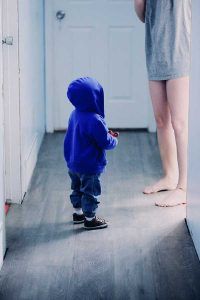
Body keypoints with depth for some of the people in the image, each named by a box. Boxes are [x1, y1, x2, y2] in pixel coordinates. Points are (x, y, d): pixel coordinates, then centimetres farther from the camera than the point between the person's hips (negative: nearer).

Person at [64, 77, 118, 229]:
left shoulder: (75, 115, 1)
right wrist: (114, 140, 1)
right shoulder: (94, 120, -28)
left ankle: (78, 213, 39)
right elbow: (106, 142, -22)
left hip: (73, 164, 9)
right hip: (89, 166, -9)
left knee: (78, 189, 24)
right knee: (90, 192, 6)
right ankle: (90, 219, 18)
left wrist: (107, 134, 10)